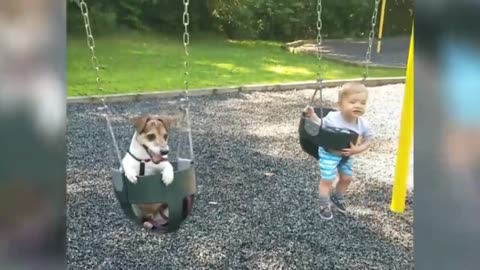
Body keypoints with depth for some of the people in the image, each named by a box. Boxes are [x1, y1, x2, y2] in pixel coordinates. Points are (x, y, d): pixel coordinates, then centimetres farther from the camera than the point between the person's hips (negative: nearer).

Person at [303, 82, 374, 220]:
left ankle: (337, 197, 46)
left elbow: (369, 139, -8)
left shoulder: (363, 124, -20)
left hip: (346, 155, 5)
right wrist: (312, 115, -31)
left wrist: (358, 149, -24)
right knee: (327, 180, -3)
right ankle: (324, 205, 19)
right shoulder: (332, 118, -31)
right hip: (329, 153, -5)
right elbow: (320, 126, -14)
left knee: (347, 178, 18)